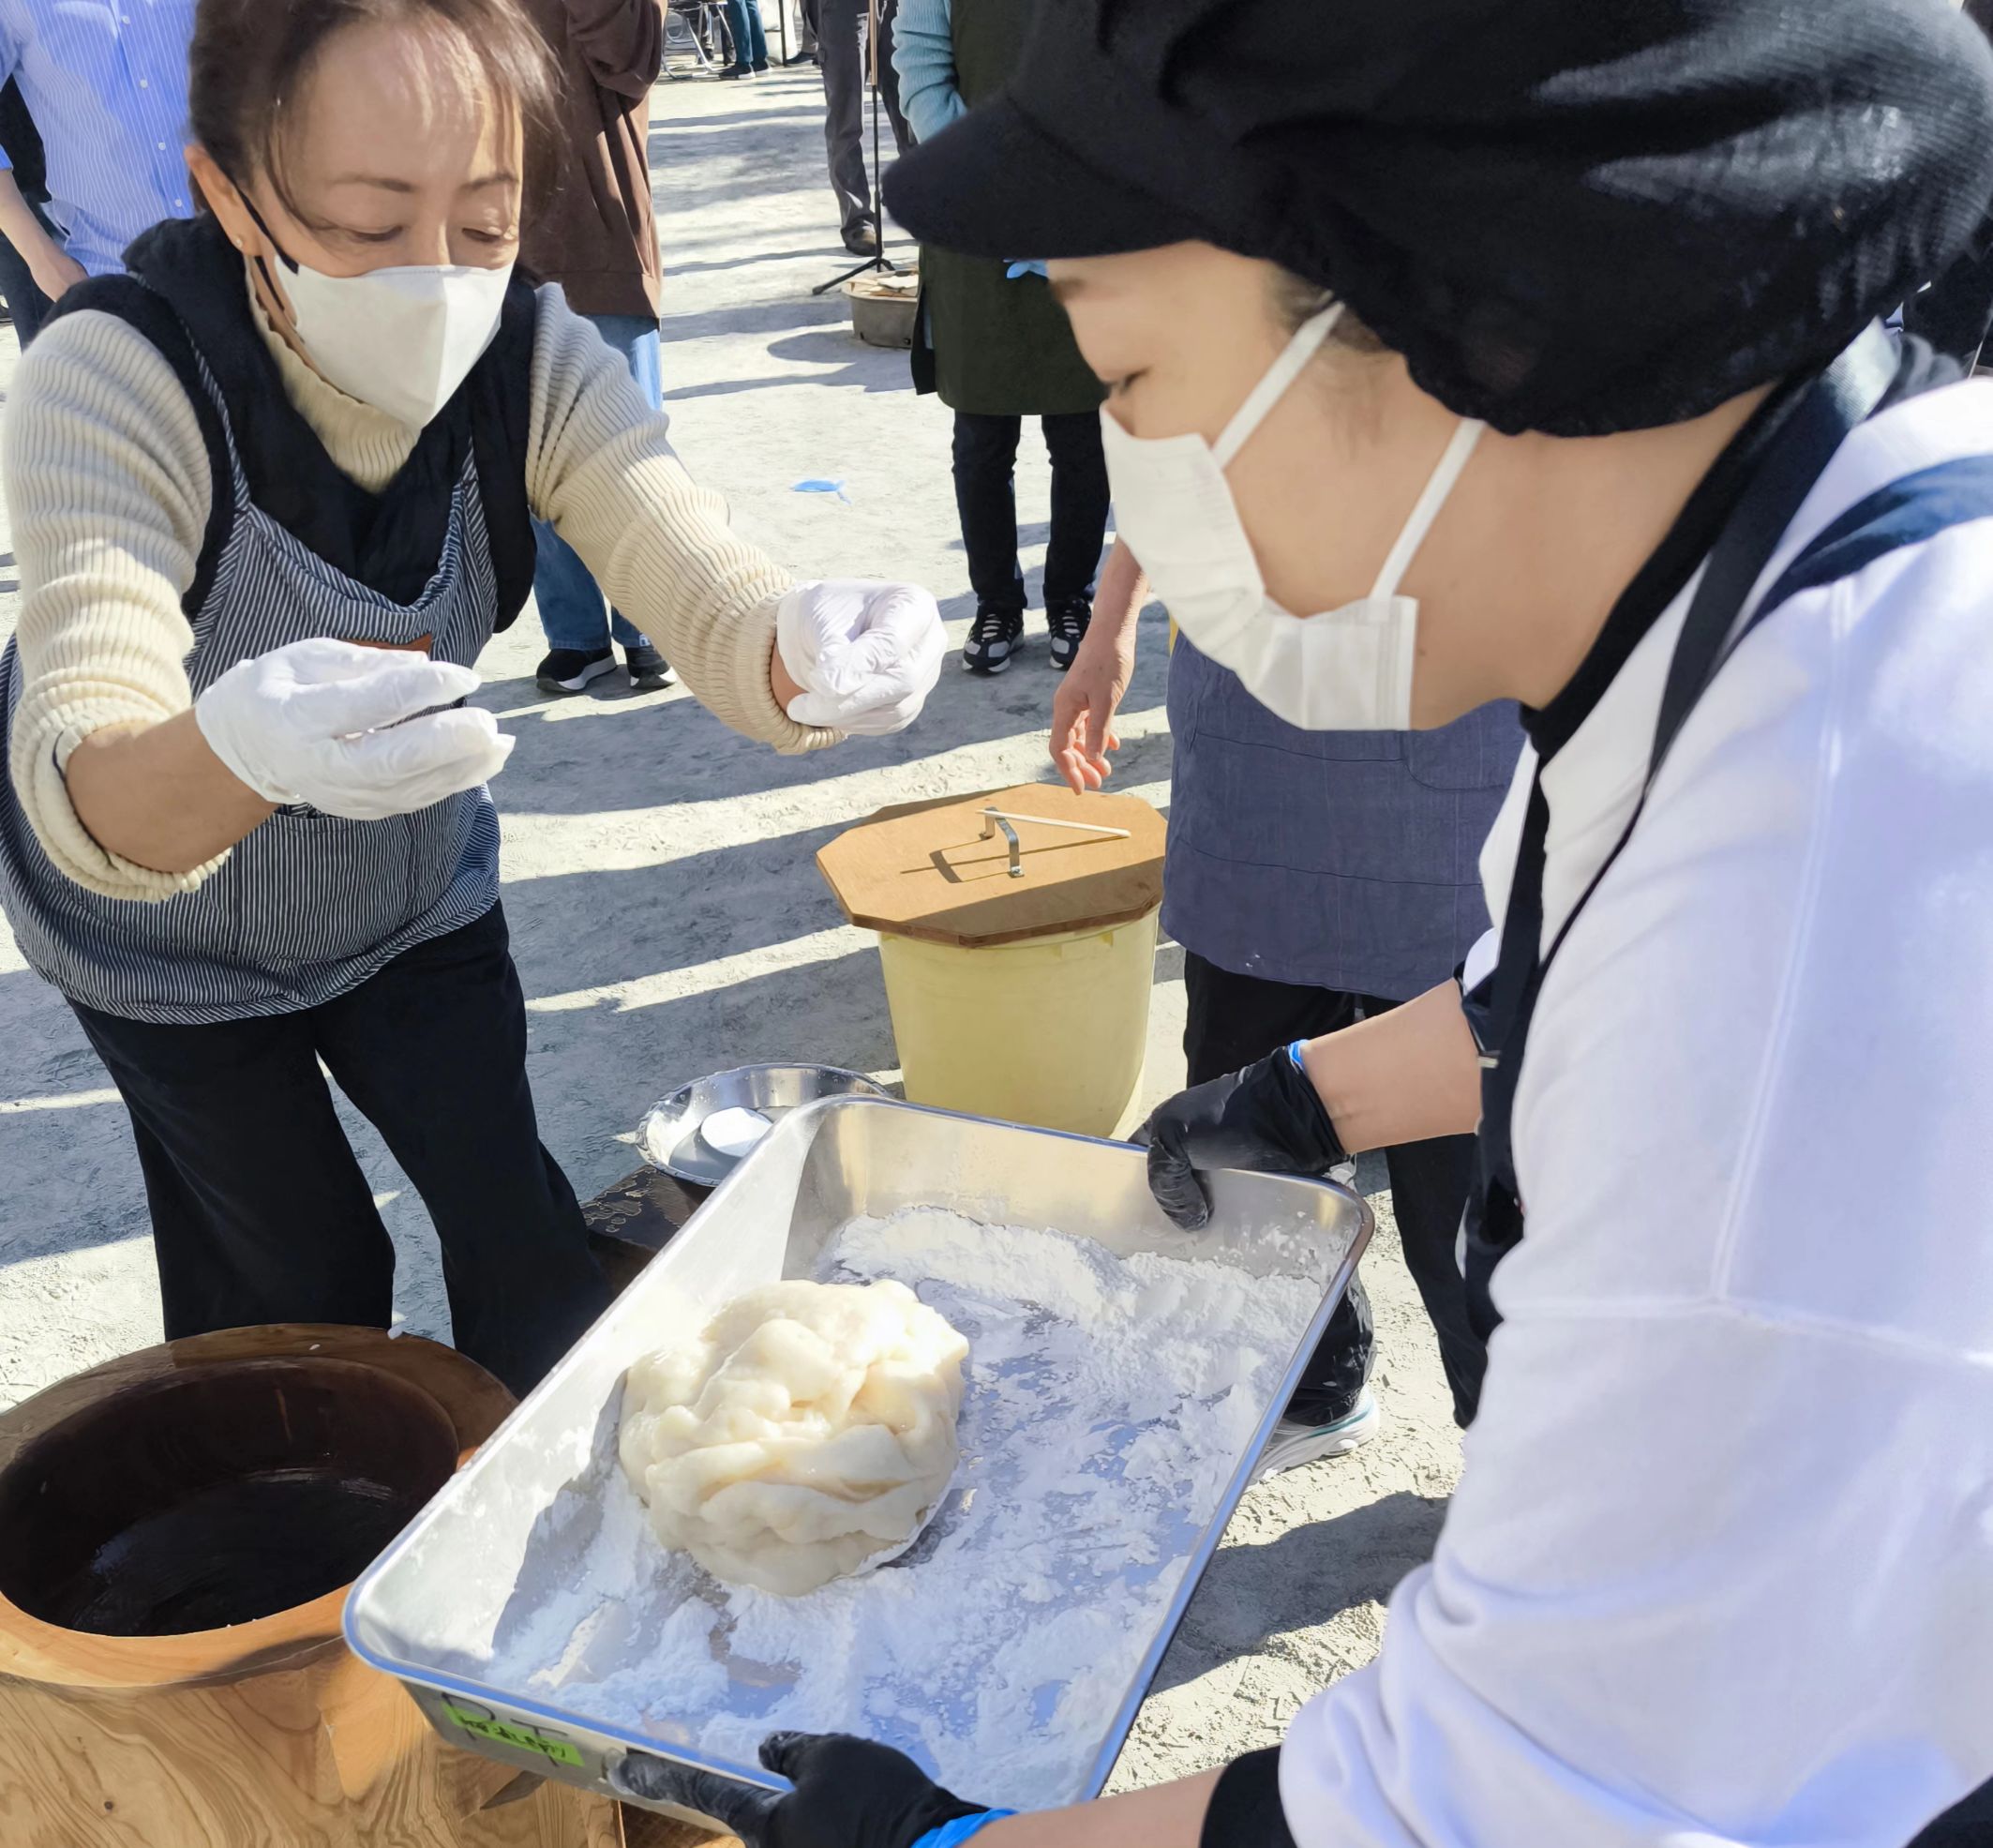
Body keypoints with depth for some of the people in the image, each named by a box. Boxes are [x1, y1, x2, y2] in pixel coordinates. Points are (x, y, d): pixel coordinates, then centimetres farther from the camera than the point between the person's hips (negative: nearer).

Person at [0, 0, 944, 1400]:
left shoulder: (534, 362, -22)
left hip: (413, 890, 3)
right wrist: (237, 751, -67)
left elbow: (716, 603, -32)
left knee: (523, 1236, 6)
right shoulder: (114, 381, -32)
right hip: (160, 933, -2)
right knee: (299, 1284, 6)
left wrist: (805, 650, -56)